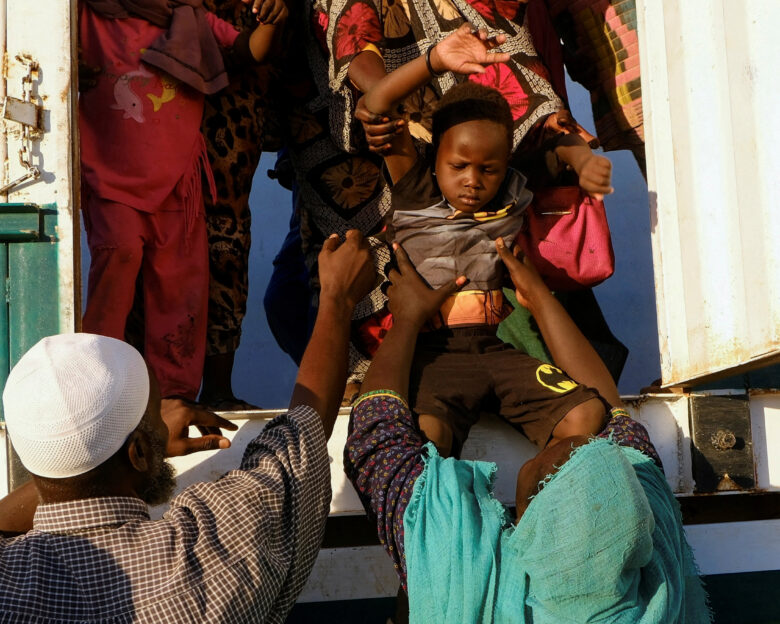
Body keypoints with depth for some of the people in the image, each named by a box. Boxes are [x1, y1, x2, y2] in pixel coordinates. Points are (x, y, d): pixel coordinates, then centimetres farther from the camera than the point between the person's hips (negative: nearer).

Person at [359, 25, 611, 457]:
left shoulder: (511, 197, 14)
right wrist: (436, 61, -15)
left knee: (587, 415, -20)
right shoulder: (416, 195, 8)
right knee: (423, 432, -35)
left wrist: (585, 163, 4)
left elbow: (559, 146, 28)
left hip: (503, 348, 4)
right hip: (434, 353, -3)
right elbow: (375, 107, -2)